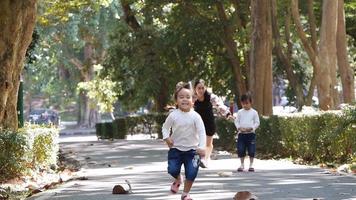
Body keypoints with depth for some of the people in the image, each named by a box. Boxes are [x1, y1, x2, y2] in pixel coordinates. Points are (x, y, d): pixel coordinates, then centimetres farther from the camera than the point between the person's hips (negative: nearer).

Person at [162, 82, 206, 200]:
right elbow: (165, 127, 8)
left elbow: (201, 132, -13)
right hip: (176, 148, 1)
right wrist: (167, 138, -11)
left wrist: (202, 147, -25)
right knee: (172, 169, -12)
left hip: (191, 149, -1)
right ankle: (178, 180, 26)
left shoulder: (195, 116, -11)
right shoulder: (173, 115, -7)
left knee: (191, 173, -8)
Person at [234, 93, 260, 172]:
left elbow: (257, 122, 1)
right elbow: (236, 121, 7)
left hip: (251, 133, -2)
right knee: (240, 150, 0)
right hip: (241, 133, 2)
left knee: (251, 150, -1)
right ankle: (242, 165, 13)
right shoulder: (240, 112, 7)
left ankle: (251, 165, 10)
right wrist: (239, 127, -11)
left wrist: (251, 128, -13)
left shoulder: (254, 112, 1)